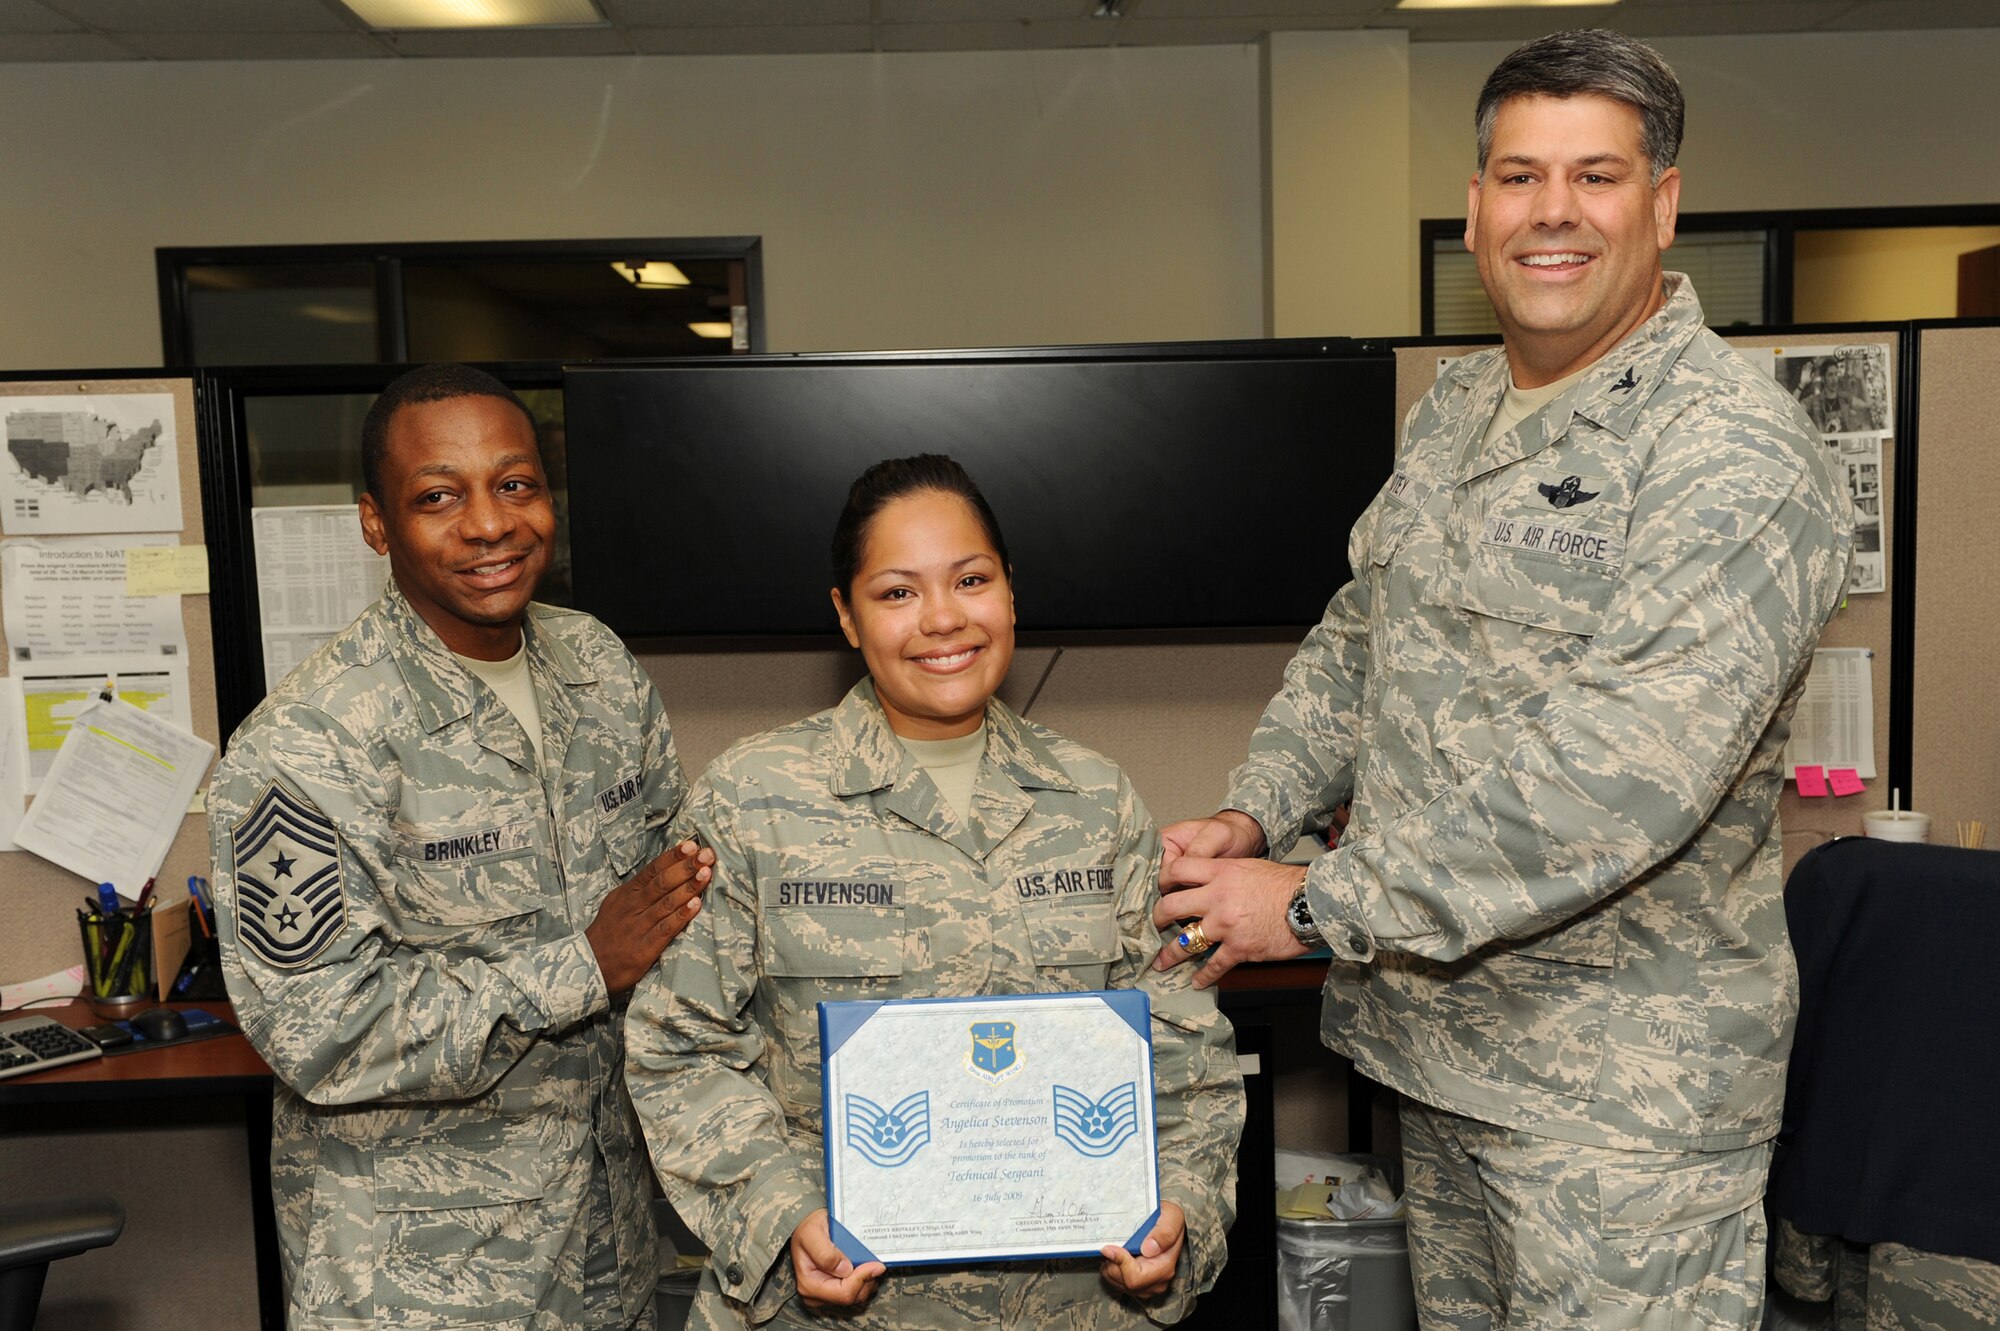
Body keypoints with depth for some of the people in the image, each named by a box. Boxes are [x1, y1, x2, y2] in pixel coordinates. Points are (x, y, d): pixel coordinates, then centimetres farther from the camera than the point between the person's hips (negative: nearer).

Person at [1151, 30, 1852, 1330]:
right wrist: (1255, 813, -1)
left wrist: (1321, 907, -24)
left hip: (1622, 1086, -7)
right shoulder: (1453, 408, 8)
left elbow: (1622, 772, -28)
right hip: (1435, 1030, 7)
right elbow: (1356, 640, 15)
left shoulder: (1734, 454, -18)